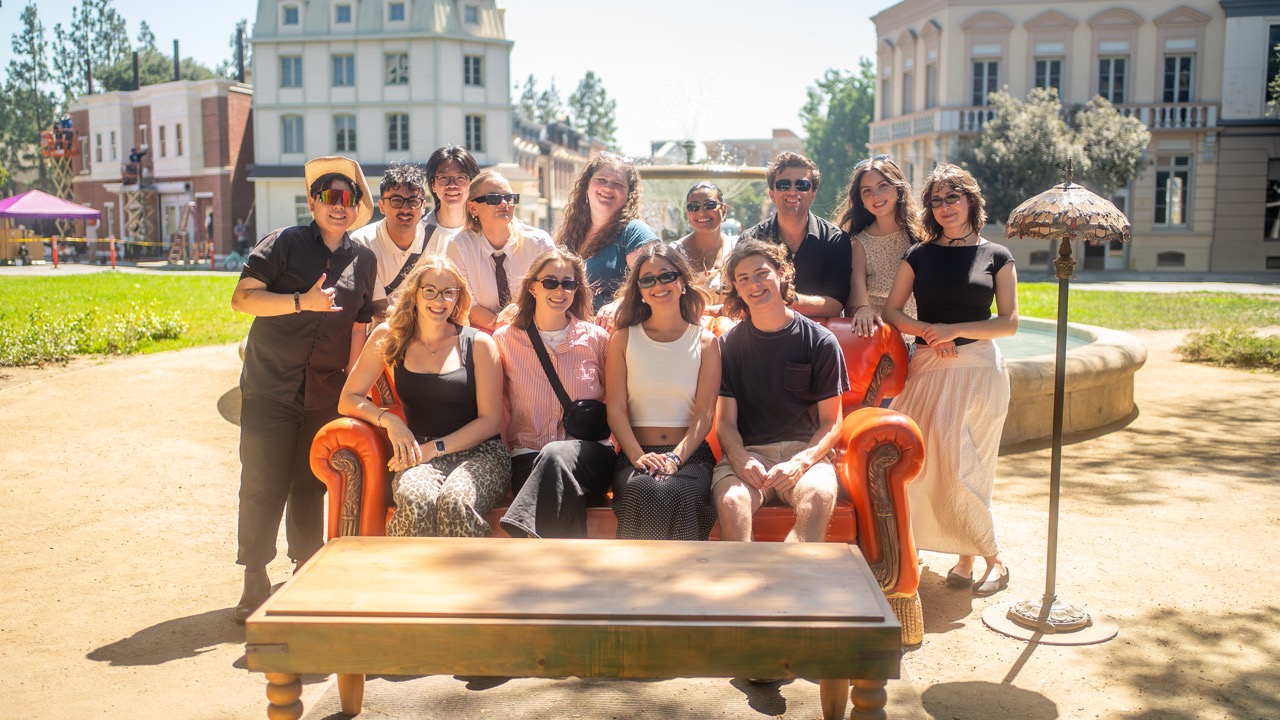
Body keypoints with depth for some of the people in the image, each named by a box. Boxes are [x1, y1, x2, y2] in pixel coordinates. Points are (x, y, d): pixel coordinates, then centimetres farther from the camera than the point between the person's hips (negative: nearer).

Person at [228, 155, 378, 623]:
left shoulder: (364, 260, 9)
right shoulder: (284, 243, -3)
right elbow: (242, 298, -10)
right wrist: (302, 301, -21)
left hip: (326, 394, 3)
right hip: (269, 389, -3)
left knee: (310, 487, 11)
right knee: (262, 487, 0)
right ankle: (256, 581, 11)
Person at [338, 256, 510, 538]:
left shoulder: (478, 344, 4)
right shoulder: (389, 338, 9)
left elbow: (491, 420, 1)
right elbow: (348, 400, 9)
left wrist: (435, 448, -10)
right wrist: (388, 420, -11)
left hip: (478, 453, -1)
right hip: (420, 456, 1)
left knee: (455, 502, -36)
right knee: (415, 501, -35)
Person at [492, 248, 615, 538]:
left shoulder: (597, 339, 9)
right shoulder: (505, 339, 9)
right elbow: (497, 409, 12)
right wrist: (508, 455, -2)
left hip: (588, 459, 0)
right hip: (529, 457, 0)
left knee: (558, 455, -37)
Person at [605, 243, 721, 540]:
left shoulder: (705, 343, 11)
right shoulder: (623, 339, 13)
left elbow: (704, 414, 3)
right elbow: (616, 408, 5)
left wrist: (675, 457, -15)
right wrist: (638, 457, -13)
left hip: (690, 453, 0)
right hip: (635, 453, 0)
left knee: (676, 493, -35)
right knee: (642, 491, -35)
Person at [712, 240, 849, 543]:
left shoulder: (820, 341, 5)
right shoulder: (729, 344, 9)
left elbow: (831, 422, 4)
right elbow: (725, 420, 7)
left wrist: (800, 462, -15)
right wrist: (740, 459, -16)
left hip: (805, 450, 0)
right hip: (747, 451, 1)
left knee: (820, 497, -35)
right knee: (731, 501, -33)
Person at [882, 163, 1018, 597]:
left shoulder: (996, 257, 6)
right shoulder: (920, 255, 10)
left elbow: (1009, 322, -1)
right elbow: (891, 311, 6)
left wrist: (954, 330, -12)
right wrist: (927, 333, -11)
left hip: (979, 369, -2)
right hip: (929, 369, 3)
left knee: (962, 467, -8)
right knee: (928, 463, -3)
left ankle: (991, 560, 8)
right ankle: (973, 558, 11)